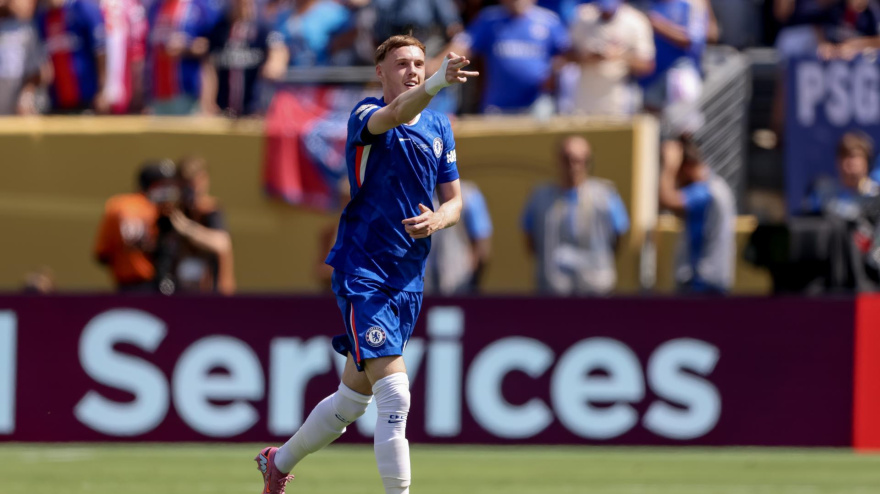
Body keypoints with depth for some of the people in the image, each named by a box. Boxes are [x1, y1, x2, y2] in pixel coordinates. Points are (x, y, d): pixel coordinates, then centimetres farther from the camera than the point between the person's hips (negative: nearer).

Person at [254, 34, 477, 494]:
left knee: (353, 398, 18)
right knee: (395, 396, -19)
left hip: (408, 278, 7)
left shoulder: (439, 127, 10)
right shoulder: (366, 115, -10)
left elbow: (453, 201, 13)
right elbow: (394, 115, -34)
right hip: (362, 270, -7)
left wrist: (437, 220, -12)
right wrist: (438, 82, -53)